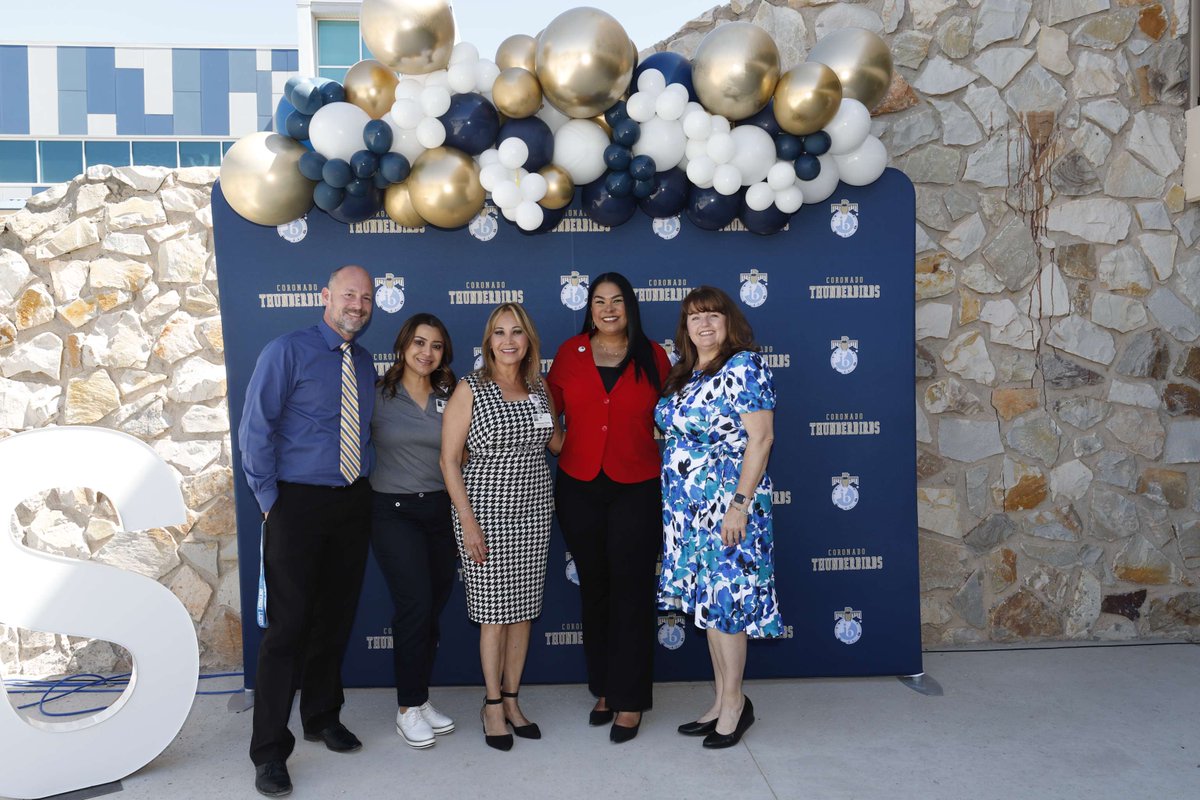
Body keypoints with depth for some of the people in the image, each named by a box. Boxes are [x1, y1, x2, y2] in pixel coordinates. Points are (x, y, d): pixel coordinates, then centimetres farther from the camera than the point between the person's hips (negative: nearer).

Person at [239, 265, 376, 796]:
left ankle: (323, 717, 34)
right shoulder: (287, 352, -7)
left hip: (353, 503, 6)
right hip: (298, 502, -6)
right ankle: (270, 752, 9)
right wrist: (270, 499, -10)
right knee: (289, 624, -3)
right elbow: (255, 429, -10)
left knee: (336, 617, 15)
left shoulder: (365, 364, 11)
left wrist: (362, 485, 8)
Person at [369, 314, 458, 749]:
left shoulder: (450, 398, 7)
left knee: (432, 609, 7)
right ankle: (408, 709, 5)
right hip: (394, 511, -3)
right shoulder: (378, 396, -3)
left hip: (441, 509, 4)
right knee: (416, 603, -11)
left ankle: (420, 699, 23)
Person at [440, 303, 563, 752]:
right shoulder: (470, 389, -6)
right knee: (494, 612, 1)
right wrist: (468, 522, -14)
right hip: (486, 512, -4)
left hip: (534, 511, 5)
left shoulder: (539, 389, 8)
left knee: (523, 609, 10)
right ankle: (493, 705, 17)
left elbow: (557, 444, 20)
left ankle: (512, 700, 24)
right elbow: (449, 460, -8)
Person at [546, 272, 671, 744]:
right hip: (579, 489, 2)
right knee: (593, 590, 12)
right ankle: (603, 689, 27)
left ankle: (629, 700, 12)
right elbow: (549, 410, 9)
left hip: (636, 490, -2)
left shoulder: (652, 356, 1)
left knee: (631, 592, 0)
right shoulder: (571, 352, 4)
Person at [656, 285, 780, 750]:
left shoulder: (745, 366, -10)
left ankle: (734, 703, 14)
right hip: (688, 507, 8)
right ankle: (723, 703, 23)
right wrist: (672, 504, 13)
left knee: (724, 603, -1)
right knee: (707, 603, 12)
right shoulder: (683, 375, 13)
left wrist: (740, 503, -20)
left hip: (726, 505, -8)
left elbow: (760, 438, -15)